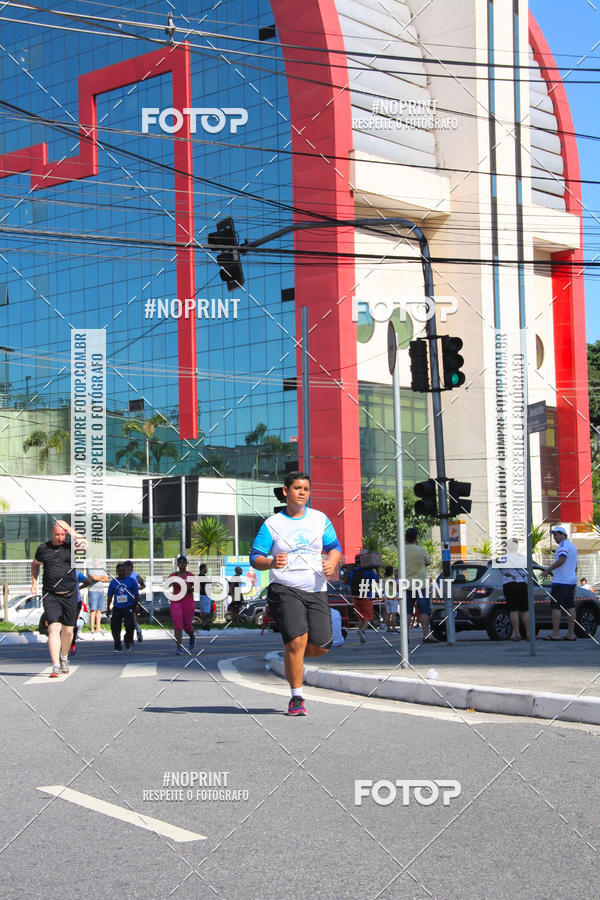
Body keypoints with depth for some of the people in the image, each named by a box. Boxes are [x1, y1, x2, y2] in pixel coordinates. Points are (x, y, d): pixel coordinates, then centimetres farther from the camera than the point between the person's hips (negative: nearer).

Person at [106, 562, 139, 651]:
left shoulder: (132, 580, 2)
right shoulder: (113, 582, 9)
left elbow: (137, 595, 4)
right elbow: (110, 596, 15)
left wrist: (135, 607, 0)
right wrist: (108, 608, 9)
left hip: (129, 607, -3)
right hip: (117, 608, 3)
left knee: (129, 625, -16)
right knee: (115, 627, -1)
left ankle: (128, 641, 13)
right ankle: (117, 647, 11)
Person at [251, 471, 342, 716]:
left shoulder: (320, 519, 11)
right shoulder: (272, 524, 2)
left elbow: (334, 546, 16)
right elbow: (255, 558, 1)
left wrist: (331, 562, -7)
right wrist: (271, 562, -21)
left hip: (316, 590, 4)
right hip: (284, 589, -4)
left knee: (321, 646, -3)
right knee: (297, 638, -19)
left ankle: (292, 657, 32)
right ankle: (296, 699, -7)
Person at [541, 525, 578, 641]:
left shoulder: (564, 544, -10)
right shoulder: (573, 546, 21)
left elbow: (561, 560, -25)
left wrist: (547, 570, -24)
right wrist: (574, 583, 27)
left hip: (560, 581, -10)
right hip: (571, 581, 10)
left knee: (556, 607, -8)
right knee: (570, 607, 7)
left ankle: (555, 634, -11)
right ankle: (571, 634, 5)